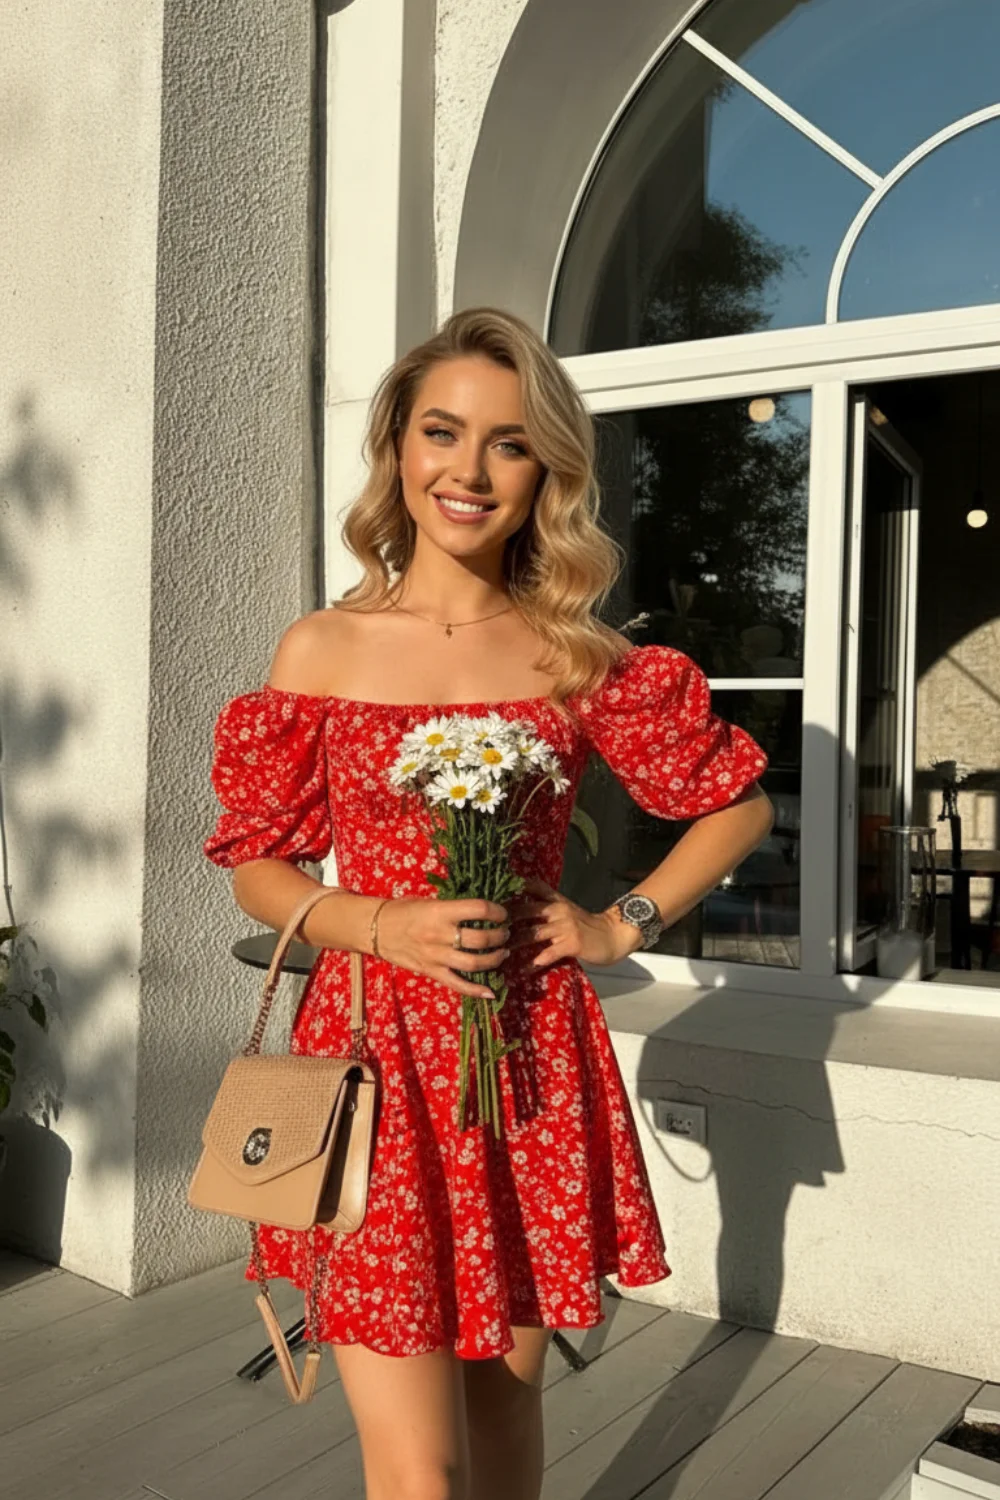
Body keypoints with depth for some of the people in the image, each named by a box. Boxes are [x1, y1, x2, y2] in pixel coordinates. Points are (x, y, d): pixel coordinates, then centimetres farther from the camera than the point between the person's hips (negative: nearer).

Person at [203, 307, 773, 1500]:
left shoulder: (579, 659, 1)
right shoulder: (320, 651, -1)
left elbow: (738, 804, 11)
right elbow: (255, 866, 4)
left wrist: (621, 926, 0)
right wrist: (383, 926, -13)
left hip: (531, 1057, 2)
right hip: (374, 1052, -1)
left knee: (507, 1386, 17)